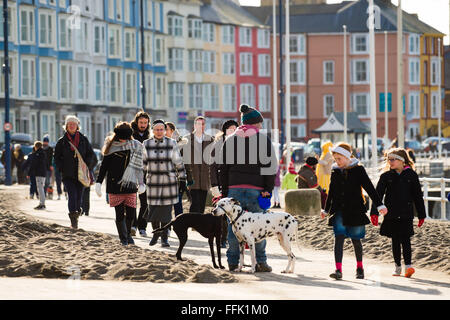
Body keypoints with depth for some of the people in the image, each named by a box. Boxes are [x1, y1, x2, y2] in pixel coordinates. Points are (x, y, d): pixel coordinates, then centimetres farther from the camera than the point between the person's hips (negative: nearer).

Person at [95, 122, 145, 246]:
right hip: (115, 185, -1)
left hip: (130, 185, 1)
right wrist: (98, 183, 2)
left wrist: (141, 184, 8)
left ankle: (128, 234, 23)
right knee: (119, 214, -1)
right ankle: (123, 238, 10)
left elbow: (139, 166, 11)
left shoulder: (135, 147, 4)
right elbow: (104, 166, 6)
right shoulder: (111, 147, 0)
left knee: (131, 213, -1)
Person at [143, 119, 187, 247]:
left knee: (166, 210, -1)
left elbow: (178, 163, 5)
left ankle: (164, 237, 10)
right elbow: (143, 163, 13)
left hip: (168, 181, -1)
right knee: (153, 210, 0)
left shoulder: (171, 144, 0)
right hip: (153, 181, 1)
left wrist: (182, 178, 5)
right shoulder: (147, 144, 4)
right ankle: (155, 233, 23)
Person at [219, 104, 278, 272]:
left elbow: (223, 167, 9)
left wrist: (225, 191, 12)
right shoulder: (263, 139, 1)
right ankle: (260, 262, 4)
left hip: (234, 189, 2)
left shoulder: (230, 140, 10)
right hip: (256, 189, -2)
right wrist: (268, 190, -1)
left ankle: (233, 261, 6)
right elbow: (271, 166, -3)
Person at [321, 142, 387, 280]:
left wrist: (379, 205, -12)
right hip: (339, 211, 3)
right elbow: (331, 192, 21)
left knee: (356, 240, 7)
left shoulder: (358, 169, -3)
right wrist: (326, 210, 28)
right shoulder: (335, 171, 9)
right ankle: (338, 270, -19)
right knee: (339, 238, -12)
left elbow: (369, 188, -5)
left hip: (355, 210, -2)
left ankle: (359, 267, 28)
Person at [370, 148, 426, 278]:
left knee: (405, 239, -11)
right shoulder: (386, 176, 3)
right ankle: (398, 266, 18)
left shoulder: (411, 175, 1)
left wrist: (421, 215, 8)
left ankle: (408, 265, -14)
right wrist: (374, 212, -11)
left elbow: (418, 196, 7)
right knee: (395, 240, 8)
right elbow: (378, 194, 0)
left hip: (406, 214, -2)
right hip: (391, 215, 2)